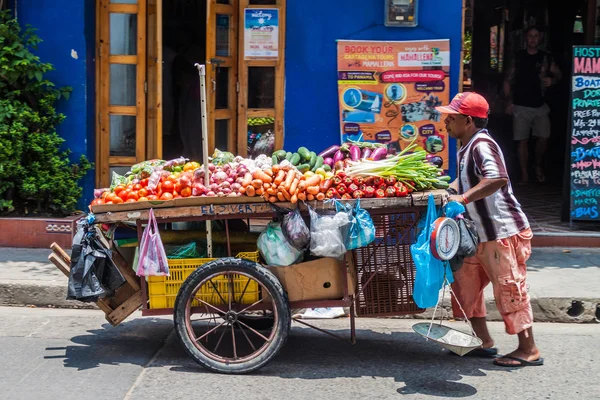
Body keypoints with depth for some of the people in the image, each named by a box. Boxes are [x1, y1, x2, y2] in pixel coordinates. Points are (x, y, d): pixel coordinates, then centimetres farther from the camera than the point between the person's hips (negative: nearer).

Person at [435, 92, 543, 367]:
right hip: (483, 234, 10)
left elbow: (498, 179, -36)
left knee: (509, 290, -3)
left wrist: (462, 198, -34)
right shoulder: (467, 147, 12)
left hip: (503, 232, -10)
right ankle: (484, 342, 22)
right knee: (465, 281, 13)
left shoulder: (481, 145, -19)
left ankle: (528, 350, 9)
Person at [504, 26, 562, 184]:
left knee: (543, 138, -6)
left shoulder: (545, 58, 5)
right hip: (521, 106, -1)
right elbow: (508, 80, 6)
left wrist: (552, 80, -9)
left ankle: (538, 166, 19)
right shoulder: (518, 57, 4)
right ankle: (524, 174, 7)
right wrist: (509, 101, 0)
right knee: (522, 140, -2)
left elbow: (558, 74, 14)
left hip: (540, 106, 1)